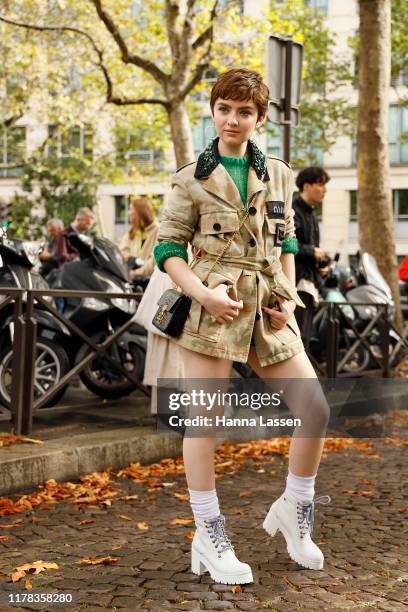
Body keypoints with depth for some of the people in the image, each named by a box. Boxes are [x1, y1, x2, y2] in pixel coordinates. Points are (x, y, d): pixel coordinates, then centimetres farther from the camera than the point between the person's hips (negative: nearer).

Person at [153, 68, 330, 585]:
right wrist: (204, 294, -15)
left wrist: (288, 297, 5)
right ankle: (208, 537, 13)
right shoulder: (191, 179, 1)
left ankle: (293, 510, 23)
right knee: (204, 420, -1)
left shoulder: (278, 175, 13)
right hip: (213, 306, -4)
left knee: (316, 411, 1)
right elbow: (168, 249, -1)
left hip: (268, 310, 4)